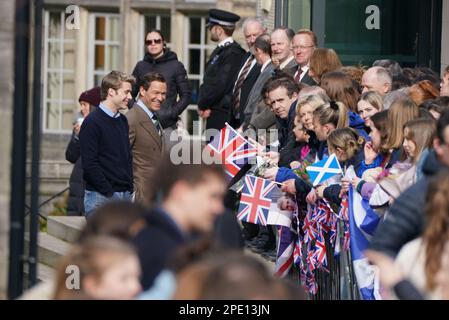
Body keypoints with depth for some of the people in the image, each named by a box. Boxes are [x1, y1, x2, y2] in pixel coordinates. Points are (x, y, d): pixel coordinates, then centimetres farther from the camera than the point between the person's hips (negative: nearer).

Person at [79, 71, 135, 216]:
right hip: (101, 197, -7)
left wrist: (130, 189, 8)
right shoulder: (92, 122, -9)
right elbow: (89, 164, -14)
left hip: (126, 195, 7)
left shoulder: (123, 121, 16)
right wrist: (109, 193, -15)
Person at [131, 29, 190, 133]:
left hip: (167, 126, -3)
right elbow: (131, 93, 16)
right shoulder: (141, 66, 12)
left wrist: (172, 113, -8)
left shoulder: (176, 66, 4)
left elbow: (186, 94, 4)